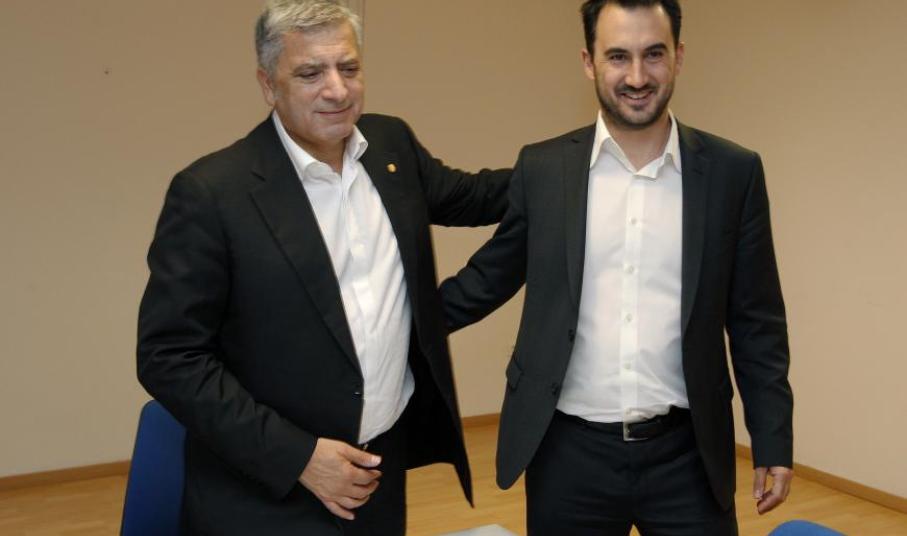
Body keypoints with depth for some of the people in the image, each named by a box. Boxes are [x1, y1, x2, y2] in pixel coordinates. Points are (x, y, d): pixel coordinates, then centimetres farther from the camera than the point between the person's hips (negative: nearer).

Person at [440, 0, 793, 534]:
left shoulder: (733, 172, -1)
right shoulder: (542, 168, -2)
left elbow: (757, 322, 2)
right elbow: (489, 278, 8)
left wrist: (773, 441, 3)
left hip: (686, 455, 0)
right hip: (569, 453, 1)